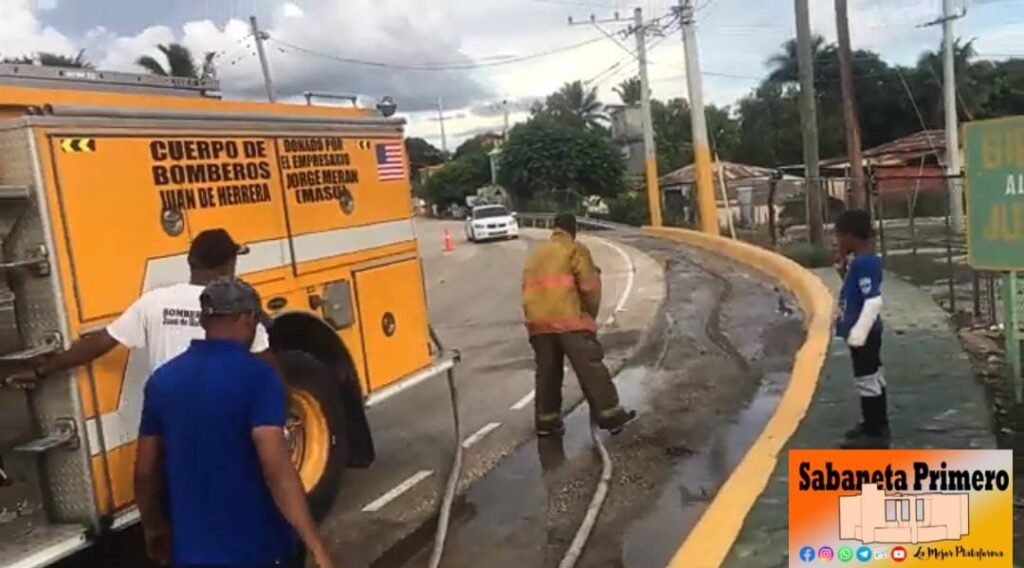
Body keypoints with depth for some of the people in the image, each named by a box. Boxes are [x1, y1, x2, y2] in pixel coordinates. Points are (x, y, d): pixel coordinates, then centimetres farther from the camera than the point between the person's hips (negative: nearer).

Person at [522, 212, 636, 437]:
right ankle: (610, 415, -2)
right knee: (591, 368, -3)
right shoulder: (575, 249, 3)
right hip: (569, 319, -6)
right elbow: (590, 286, -4)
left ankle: (547, 420, 16)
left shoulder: (535, 256, 23)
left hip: (538, 322, 6)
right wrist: (591, 313, 10)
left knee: (547, 372, 13)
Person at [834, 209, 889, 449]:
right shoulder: (858, 261, 8)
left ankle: (875, 433, 6)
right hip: (863, 332, 10)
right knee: (873, 379, 19)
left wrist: (858, 333, -26)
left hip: (863, 334, -10)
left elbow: (874, 301, -26)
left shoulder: (865, 263, -22)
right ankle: (875, 425, 31)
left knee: (866, 380, -2)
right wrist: (843, 268, 6)